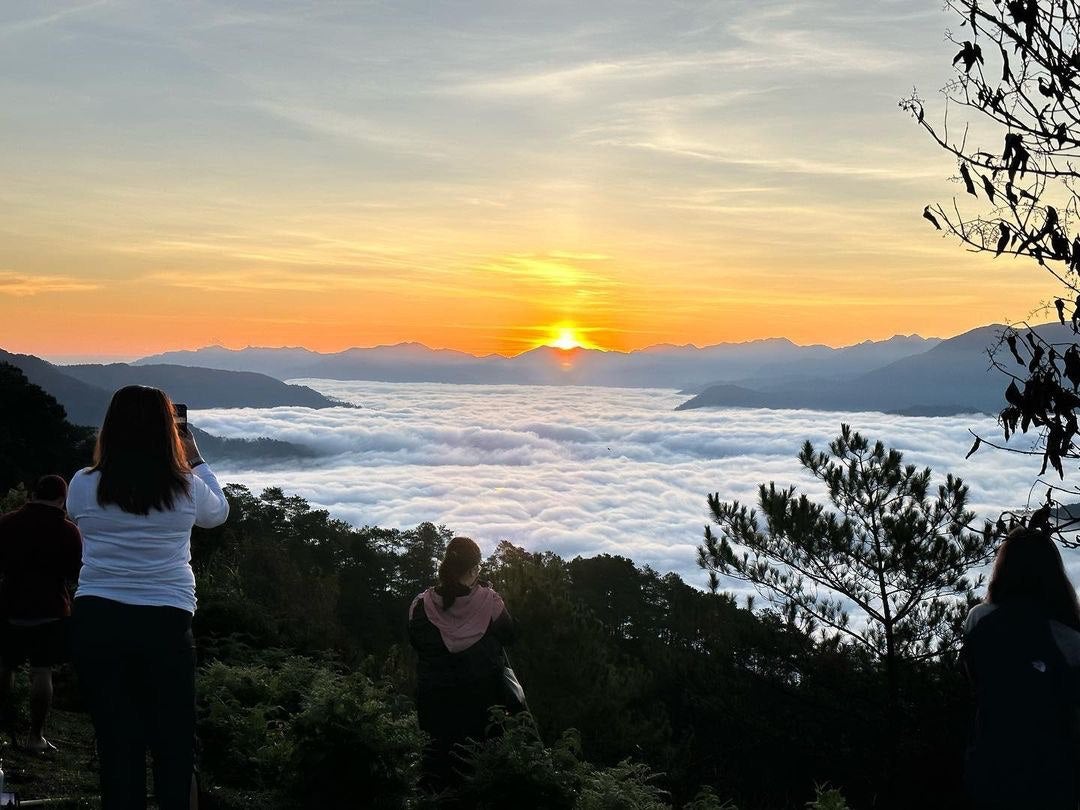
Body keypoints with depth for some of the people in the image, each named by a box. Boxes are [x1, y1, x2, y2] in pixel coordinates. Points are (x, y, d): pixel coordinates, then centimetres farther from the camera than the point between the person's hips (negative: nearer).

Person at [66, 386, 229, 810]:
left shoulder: (83, 486, -2)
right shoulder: (187, 489, -3)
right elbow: (219, 512, 19)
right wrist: (195, 460, 30)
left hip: (96, 621, 1)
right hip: (165, 623, -1)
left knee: (117, 742, 9)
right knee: (174, 742, 12)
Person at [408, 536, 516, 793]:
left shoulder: (421, 605, -12)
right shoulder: (489, 601, -17)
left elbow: (414, 641, 4)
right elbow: (509, 635, 0)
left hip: (434, 697, 1)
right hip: (480, 695, -1)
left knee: (440, 743, 17)